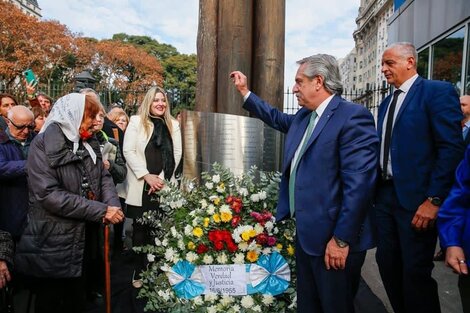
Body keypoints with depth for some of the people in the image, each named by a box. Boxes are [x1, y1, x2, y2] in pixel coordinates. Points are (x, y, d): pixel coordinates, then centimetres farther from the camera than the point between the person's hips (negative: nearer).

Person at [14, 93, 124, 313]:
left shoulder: (90, 144, 8)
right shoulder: (43, 145, -16)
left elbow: (103, 177, 7)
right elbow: (49, 194, -25)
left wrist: (113, 204, -16)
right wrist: (101, 211, -24)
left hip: (82, 241, 7)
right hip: (51, 247, -6)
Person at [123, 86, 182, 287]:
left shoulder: (173, 124, 13)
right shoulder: (136, 121, 4)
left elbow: (176, 153, 7)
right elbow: (129, 151, -4)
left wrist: (162, 178, -4)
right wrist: (147, 176, -12)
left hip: (164, 186, 2)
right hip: (141, 186, -2)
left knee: (160, 231, 3)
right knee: (140, 230, 4)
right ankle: (140, 273, 14)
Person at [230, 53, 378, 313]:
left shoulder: (353, 117, -17)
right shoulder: (303, 116, 11)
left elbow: (358, 183, -23)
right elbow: (278, 119, 33)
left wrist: (342, 239, -22)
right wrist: (245, 91, 30)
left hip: (332, 237, -9)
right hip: (305, 233, 9)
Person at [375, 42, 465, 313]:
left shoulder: (437, 92, -8)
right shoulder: (387, 102, 16)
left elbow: (452, 148, -15)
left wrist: (434, 200, -18)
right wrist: (376, 190, 11)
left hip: (416, 200, -7)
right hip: (386, 195, 8)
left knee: (416, 273, 0)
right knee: (387, 264, 13)